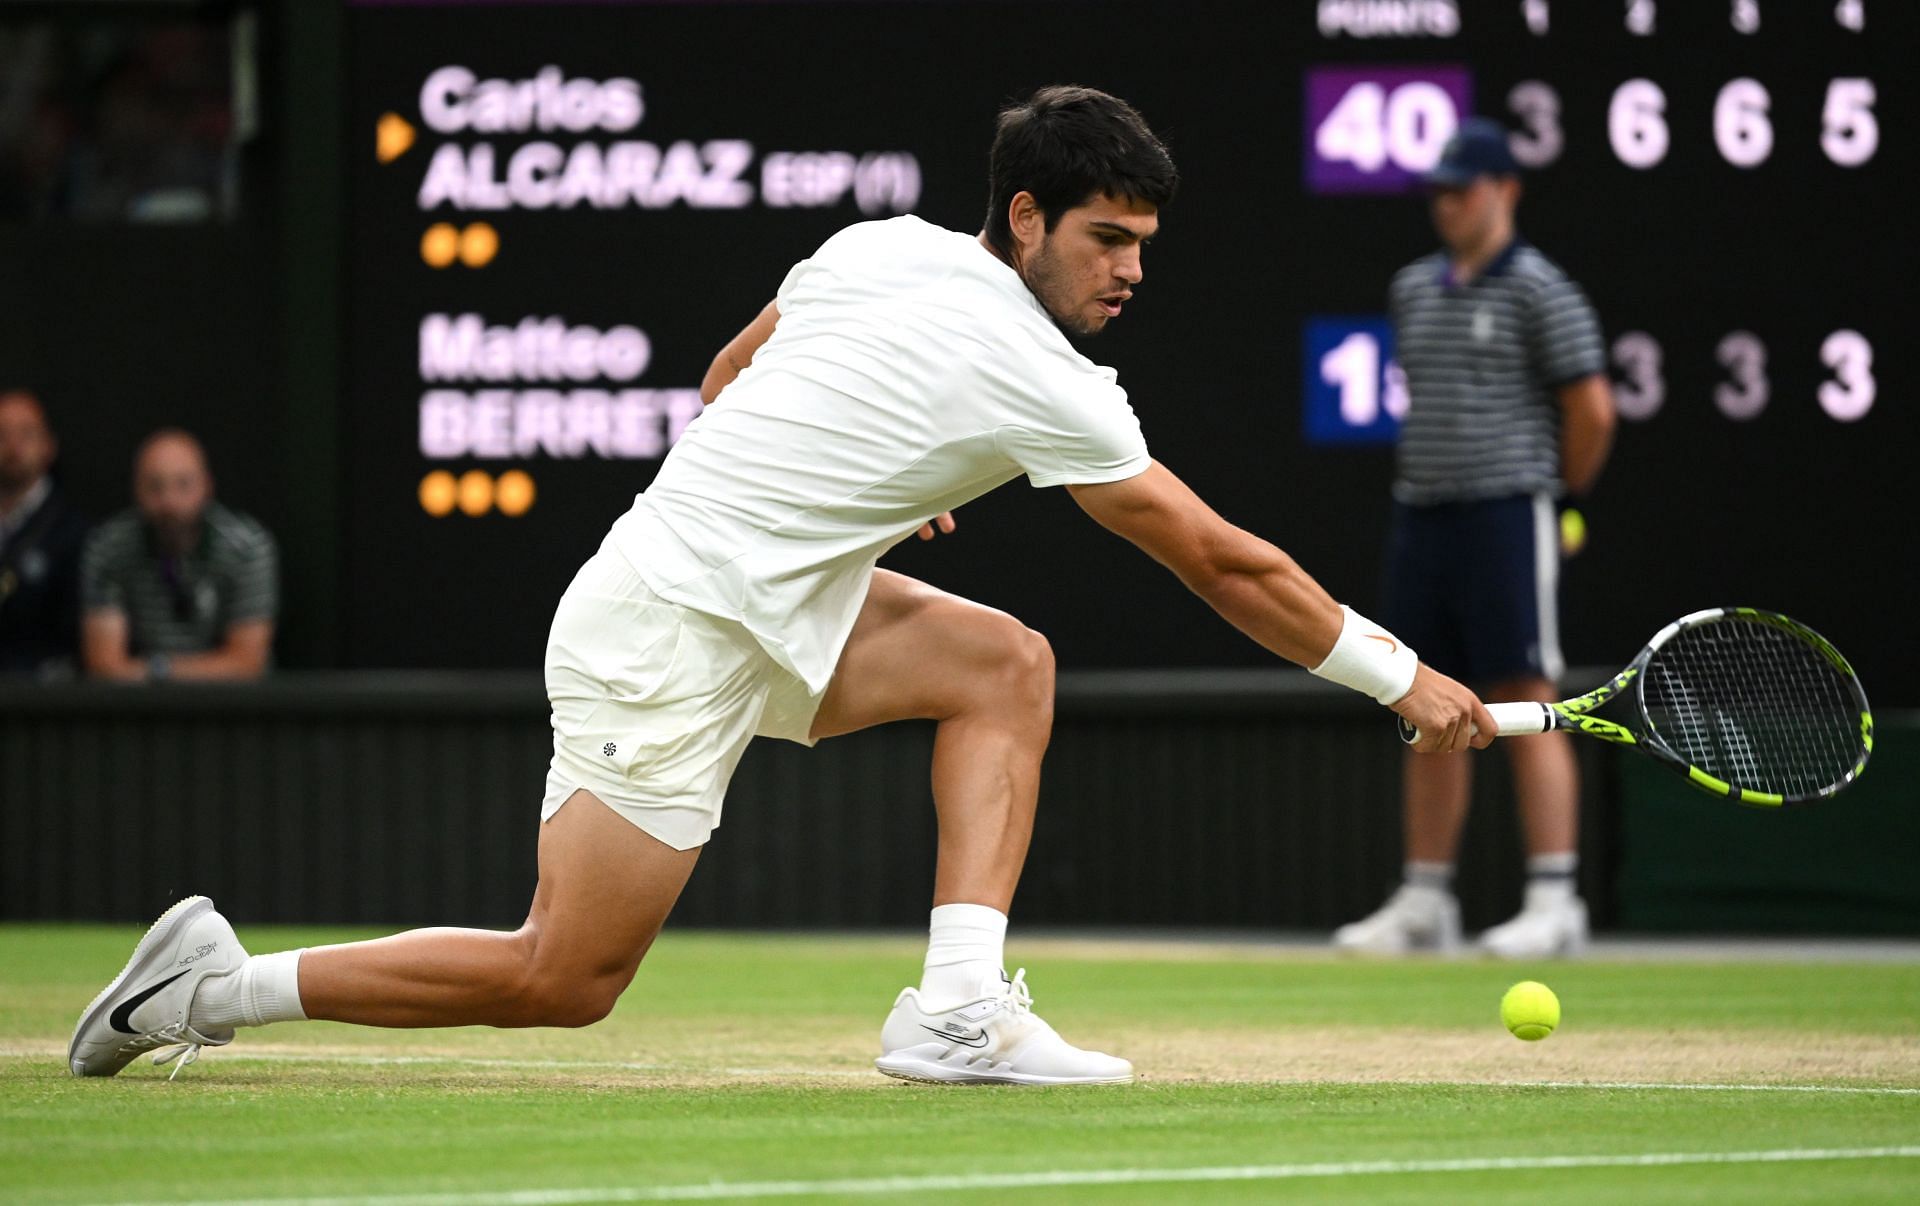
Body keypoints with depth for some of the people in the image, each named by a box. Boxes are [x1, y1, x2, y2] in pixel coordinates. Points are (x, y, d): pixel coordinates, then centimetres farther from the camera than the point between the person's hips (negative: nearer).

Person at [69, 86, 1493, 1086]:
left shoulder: (880, 247, 7)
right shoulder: (1041, 382, -15)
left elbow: (725, 379, 22)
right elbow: (1224, 562, -8)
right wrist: (1402, 676, 0)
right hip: (670, 633, -10)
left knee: (1006, 664, 3)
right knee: (564, 982, -7)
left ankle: (958, 1008, -4)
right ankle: (221, 982, 1)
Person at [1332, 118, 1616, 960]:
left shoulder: (1538, 290, -6)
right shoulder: (1414, 288, 15)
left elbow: (1592, 409, -6)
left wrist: (1557, 493, 4)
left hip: (1506, 514, -7)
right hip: (1421, 513, 7)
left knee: (1526, 702, -8)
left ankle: (1554, 901, -9)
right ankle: (1424, 903, 13)